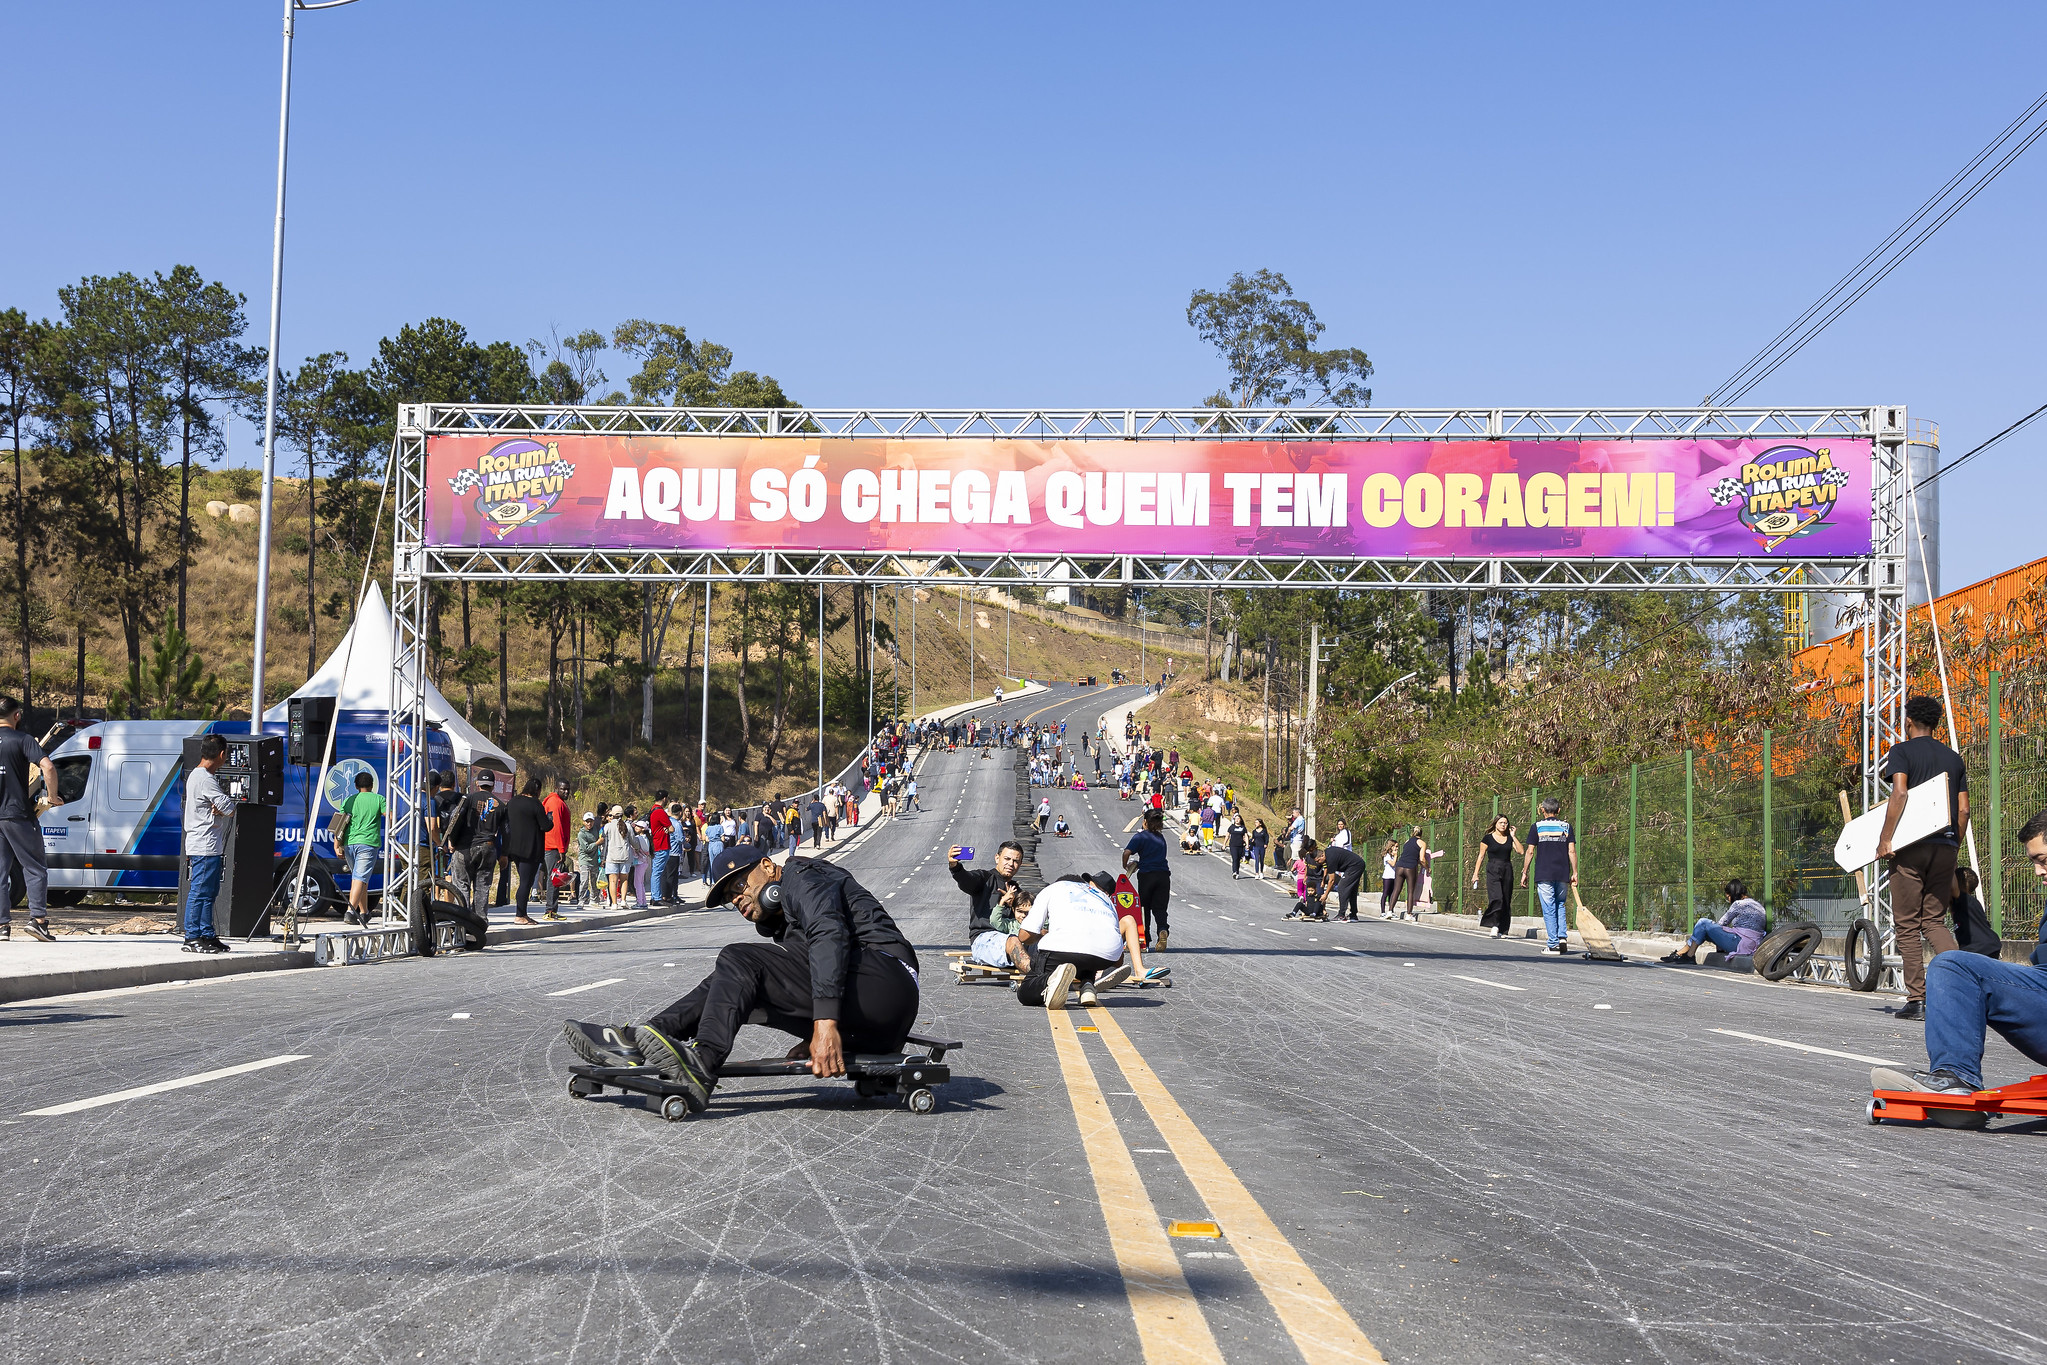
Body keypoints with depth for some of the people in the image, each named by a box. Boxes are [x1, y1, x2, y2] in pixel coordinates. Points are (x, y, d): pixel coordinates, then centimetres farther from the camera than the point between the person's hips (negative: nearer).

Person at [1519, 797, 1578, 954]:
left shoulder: (1536, 827, 1)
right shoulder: (1566, 826, 6)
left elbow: (1530, 852, 0)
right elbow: (1572, 851, 2)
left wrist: (1524, 873, 6)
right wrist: (1575, 873, 6)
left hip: (1544, 875, -2)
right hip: (1563, 875, 2)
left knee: (1549, 909, 0)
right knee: (1560, 906, 19)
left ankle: (1553, 944, -3)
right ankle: (1562, 936, 4)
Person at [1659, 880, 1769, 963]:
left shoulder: (1739, 904, -8)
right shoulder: (1757, 904, 19)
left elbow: (1722, 923, 1)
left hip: (1740, 944, -9)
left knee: (1703, 924, -3)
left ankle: (1689, 955, 4)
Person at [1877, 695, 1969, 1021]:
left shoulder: (1901, 752, 0)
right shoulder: (1953, 758, 16)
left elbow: (1899, 792, -16)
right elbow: (1964, 810, 12)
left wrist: (1885, 839, -14)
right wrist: (1953, 846, 20)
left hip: (1911, 846, -5)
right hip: (1945, 847, 5)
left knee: (1908, 924, 1)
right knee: (1934, 920, 10)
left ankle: (1916, 1000, -2)